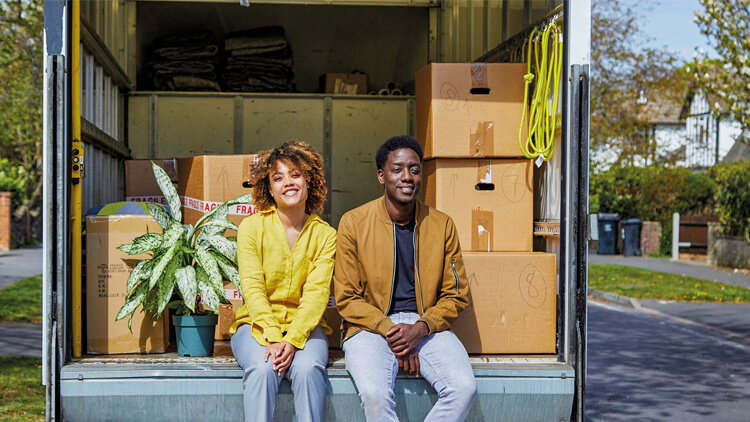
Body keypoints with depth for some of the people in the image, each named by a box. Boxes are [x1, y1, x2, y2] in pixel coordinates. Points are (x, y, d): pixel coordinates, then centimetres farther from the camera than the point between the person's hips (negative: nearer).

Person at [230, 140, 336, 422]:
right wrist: (272, 337, -22)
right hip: (256, 324, -1)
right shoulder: (252, 227, 1)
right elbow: (252, 287, -8)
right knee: (262, 368, -32)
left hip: (304, 325, 1)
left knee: (307, 369, -31)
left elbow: (316, 293, -7)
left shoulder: (325, 235, 3)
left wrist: (292, 340, -22)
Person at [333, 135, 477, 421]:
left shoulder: (442, 225, 6)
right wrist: (390, 330, -14)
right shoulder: (353, 223, -1)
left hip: (427, 327, 3)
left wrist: (421, 328, -10)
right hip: (370, 327, -2)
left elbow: (456, 295, 9)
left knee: (465, 388, -25)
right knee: (374, 392, -33)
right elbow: (346, 298, 0)